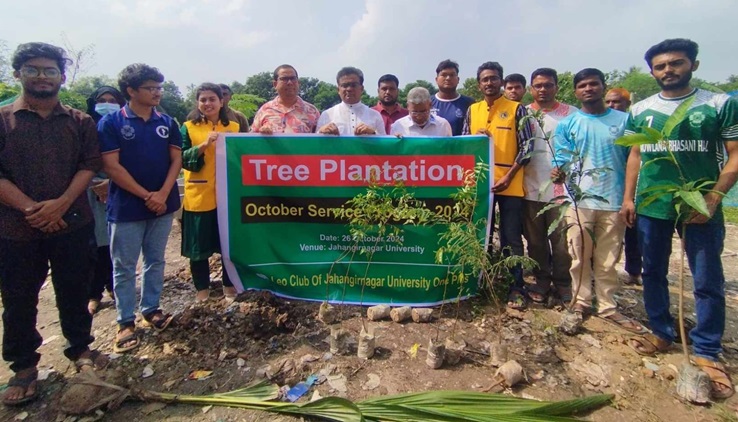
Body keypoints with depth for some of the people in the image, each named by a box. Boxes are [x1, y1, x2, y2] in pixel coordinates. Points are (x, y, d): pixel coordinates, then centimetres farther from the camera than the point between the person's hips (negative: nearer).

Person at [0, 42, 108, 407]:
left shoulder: (80, 122, 6)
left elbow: (89, 165, -2)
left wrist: (60, 204, -15)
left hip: (72, 223, 0)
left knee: (74, 292, 11)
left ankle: (80, 348, 30)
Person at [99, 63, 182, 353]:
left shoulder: (167, 122, 5)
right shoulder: (111, 123, -5)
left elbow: (176, 160, 2)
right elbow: (111, 166, -11)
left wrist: (163, 194, -12)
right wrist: (146, 196, -14)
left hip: (163, 204, 4)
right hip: (126, 207, -3)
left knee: (155, 261, 14)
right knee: (124, 267, 5)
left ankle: (151, 309, 28)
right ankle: (126, 322, 17)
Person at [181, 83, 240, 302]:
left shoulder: (234, 127, 8)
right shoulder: (188, 127, 3)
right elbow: (182, 159, -8)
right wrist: (204, 145, -20)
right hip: (198, 197, -1)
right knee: (199, 245, 7)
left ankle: (229, 285, 25)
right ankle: (202, 288, 23)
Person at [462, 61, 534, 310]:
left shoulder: (517, 109, 1)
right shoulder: (472, 111, 11)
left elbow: (527, 147, -3)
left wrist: (508, 177, -12)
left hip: (510, 184, -3)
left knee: (511, 239, 1)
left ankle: (516, 288, 11)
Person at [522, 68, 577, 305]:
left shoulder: (572, 114, 3)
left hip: (562, 188, -2)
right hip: (531, 190, 2)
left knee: (562, 241, 2)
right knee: (535, 241, 10)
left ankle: (563, 284, 18)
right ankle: (541, 281, 24)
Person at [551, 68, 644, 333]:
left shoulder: (623, 121, 6)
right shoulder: (567, 124, 5)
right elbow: (561, 160, 3)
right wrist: (558, 173, -20)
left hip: (614, 201, 1)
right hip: (579, 200, 0)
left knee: (608, 259, 8)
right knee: (580, 257, 7)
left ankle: (607, 307, 20)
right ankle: (581, 303, 20)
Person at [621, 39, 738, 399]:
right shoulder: (640, 110, 8)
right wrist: (628, 197, 5)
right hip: (650, 206, 3)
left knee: (708, 282, 3)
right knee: (653, 273, 12)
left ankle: (707, 353, 17)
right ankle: (662, 333, 29)